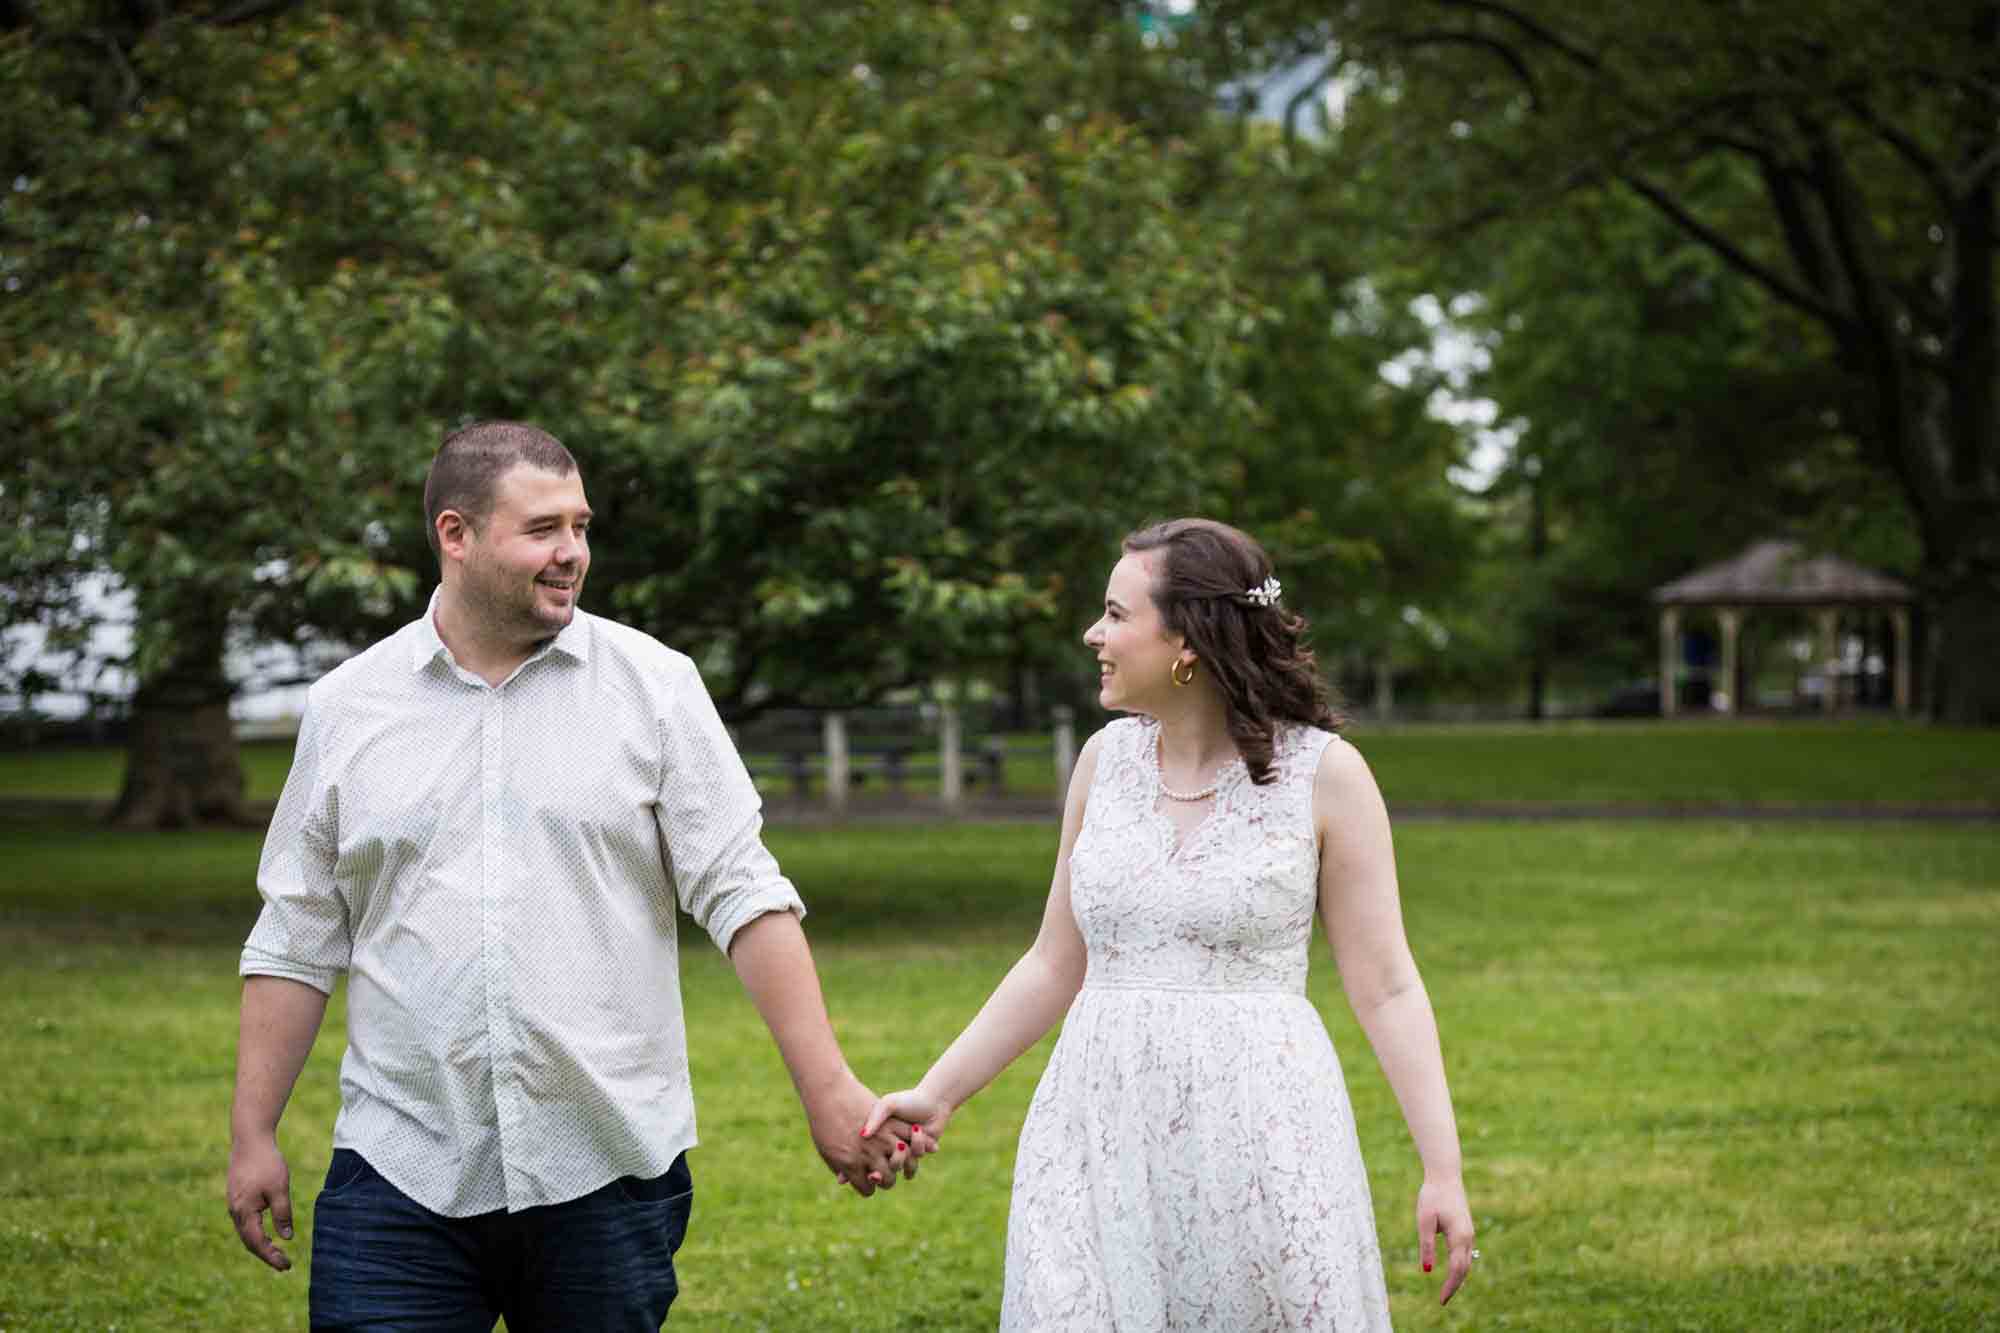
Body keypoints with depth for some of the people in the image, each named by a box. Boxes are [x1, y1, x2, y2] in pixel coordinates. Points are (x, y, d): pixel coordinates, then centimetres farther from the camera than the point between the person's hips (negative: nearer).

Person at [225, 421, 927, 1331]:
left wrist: (828, 1091, -7)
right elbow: (297, 942, 11)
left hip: (608, 1176, 0)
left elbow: (742, 895, 0)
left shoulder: (654, 685, 3)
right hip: (401, 1177, 1)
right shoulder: (345, 709, 6)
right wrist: (252, 1135, 7)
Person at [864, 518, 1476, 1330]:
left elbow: (1386, 988, -4)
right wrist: (938, 1093, 9)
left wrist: (1444, 1170, -9)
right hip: (1102, 1129, 4)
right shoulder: (1107, 759, 7)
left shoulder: (1323, 773, -5)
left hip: (1258, 1129, -4)